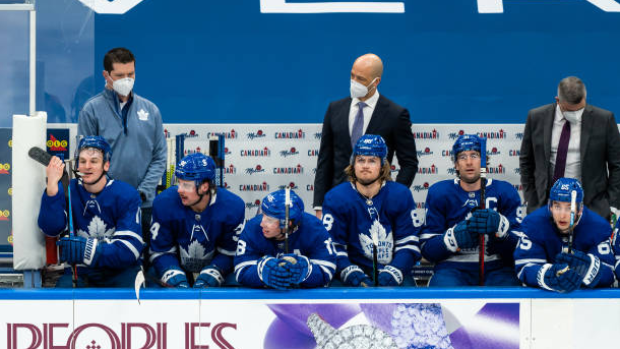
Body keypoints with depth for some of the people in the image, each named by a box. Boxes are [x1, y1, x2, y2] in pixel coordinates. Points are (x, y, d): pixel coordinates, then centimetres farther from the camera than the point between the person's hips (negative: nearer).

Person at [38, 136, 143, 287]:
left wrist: (88, 250, -25)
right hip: (80, 272, 2)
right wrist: (52, 184, -23)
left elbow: (130, 249, -12)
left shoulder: (127, 195, -4)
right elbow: (51, 229, -13)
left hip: (120, 270, -2)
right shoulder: (67, 191, 4)